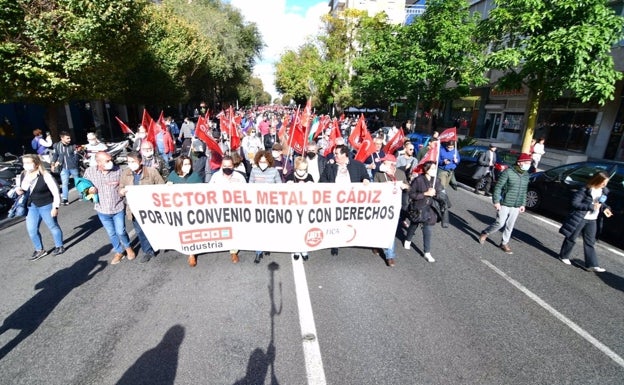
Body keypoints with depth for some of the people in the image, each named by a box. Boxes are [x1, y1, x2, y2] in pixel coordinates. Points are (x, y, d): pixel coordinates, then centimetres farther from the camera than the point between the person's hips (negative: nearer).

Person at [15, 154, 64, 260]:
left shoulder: (45, 176, -18)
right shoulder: (21, 176, 0)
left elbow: (55, 191, -16)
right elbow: (18, 187, 19)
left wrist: (55, 207, -17)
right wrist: (17, 190, -7)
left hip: (47, 206, -6)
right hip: (31, 207, 6)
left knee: (53, 227, 9)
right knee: (31, 230, 10)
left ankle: (59, 246, 28)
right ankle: (40, 250, 27)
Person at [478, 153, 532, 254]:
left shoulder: (526, 175, 7)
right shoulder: (508, 172, -13)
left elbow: (524, 191, 16)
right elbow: (498, 187, -12)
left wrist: (523, 204, 15)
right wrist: (496, 201, -16)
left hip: (516, 206, 6)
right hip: (504, 204, -6)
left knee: (510, 226, 10)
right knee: (500, 223, -5)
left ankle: (504, 243, 23)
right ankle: (485, 233, 19)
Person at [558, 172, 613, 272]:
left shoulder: (604, 191, 5)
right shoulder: (585, 190, -17)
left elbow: (602, 203, 21)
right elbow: (575, 203, -19)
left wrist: (605, 208, 0)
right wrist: (591, 206, -23)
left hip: (592, 221, 6)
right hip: (579, 219, -6)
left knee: (589, 242, 8)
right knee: (571, 238, 7)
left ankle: (591, 265, 12)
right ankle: (563, 256, 24)